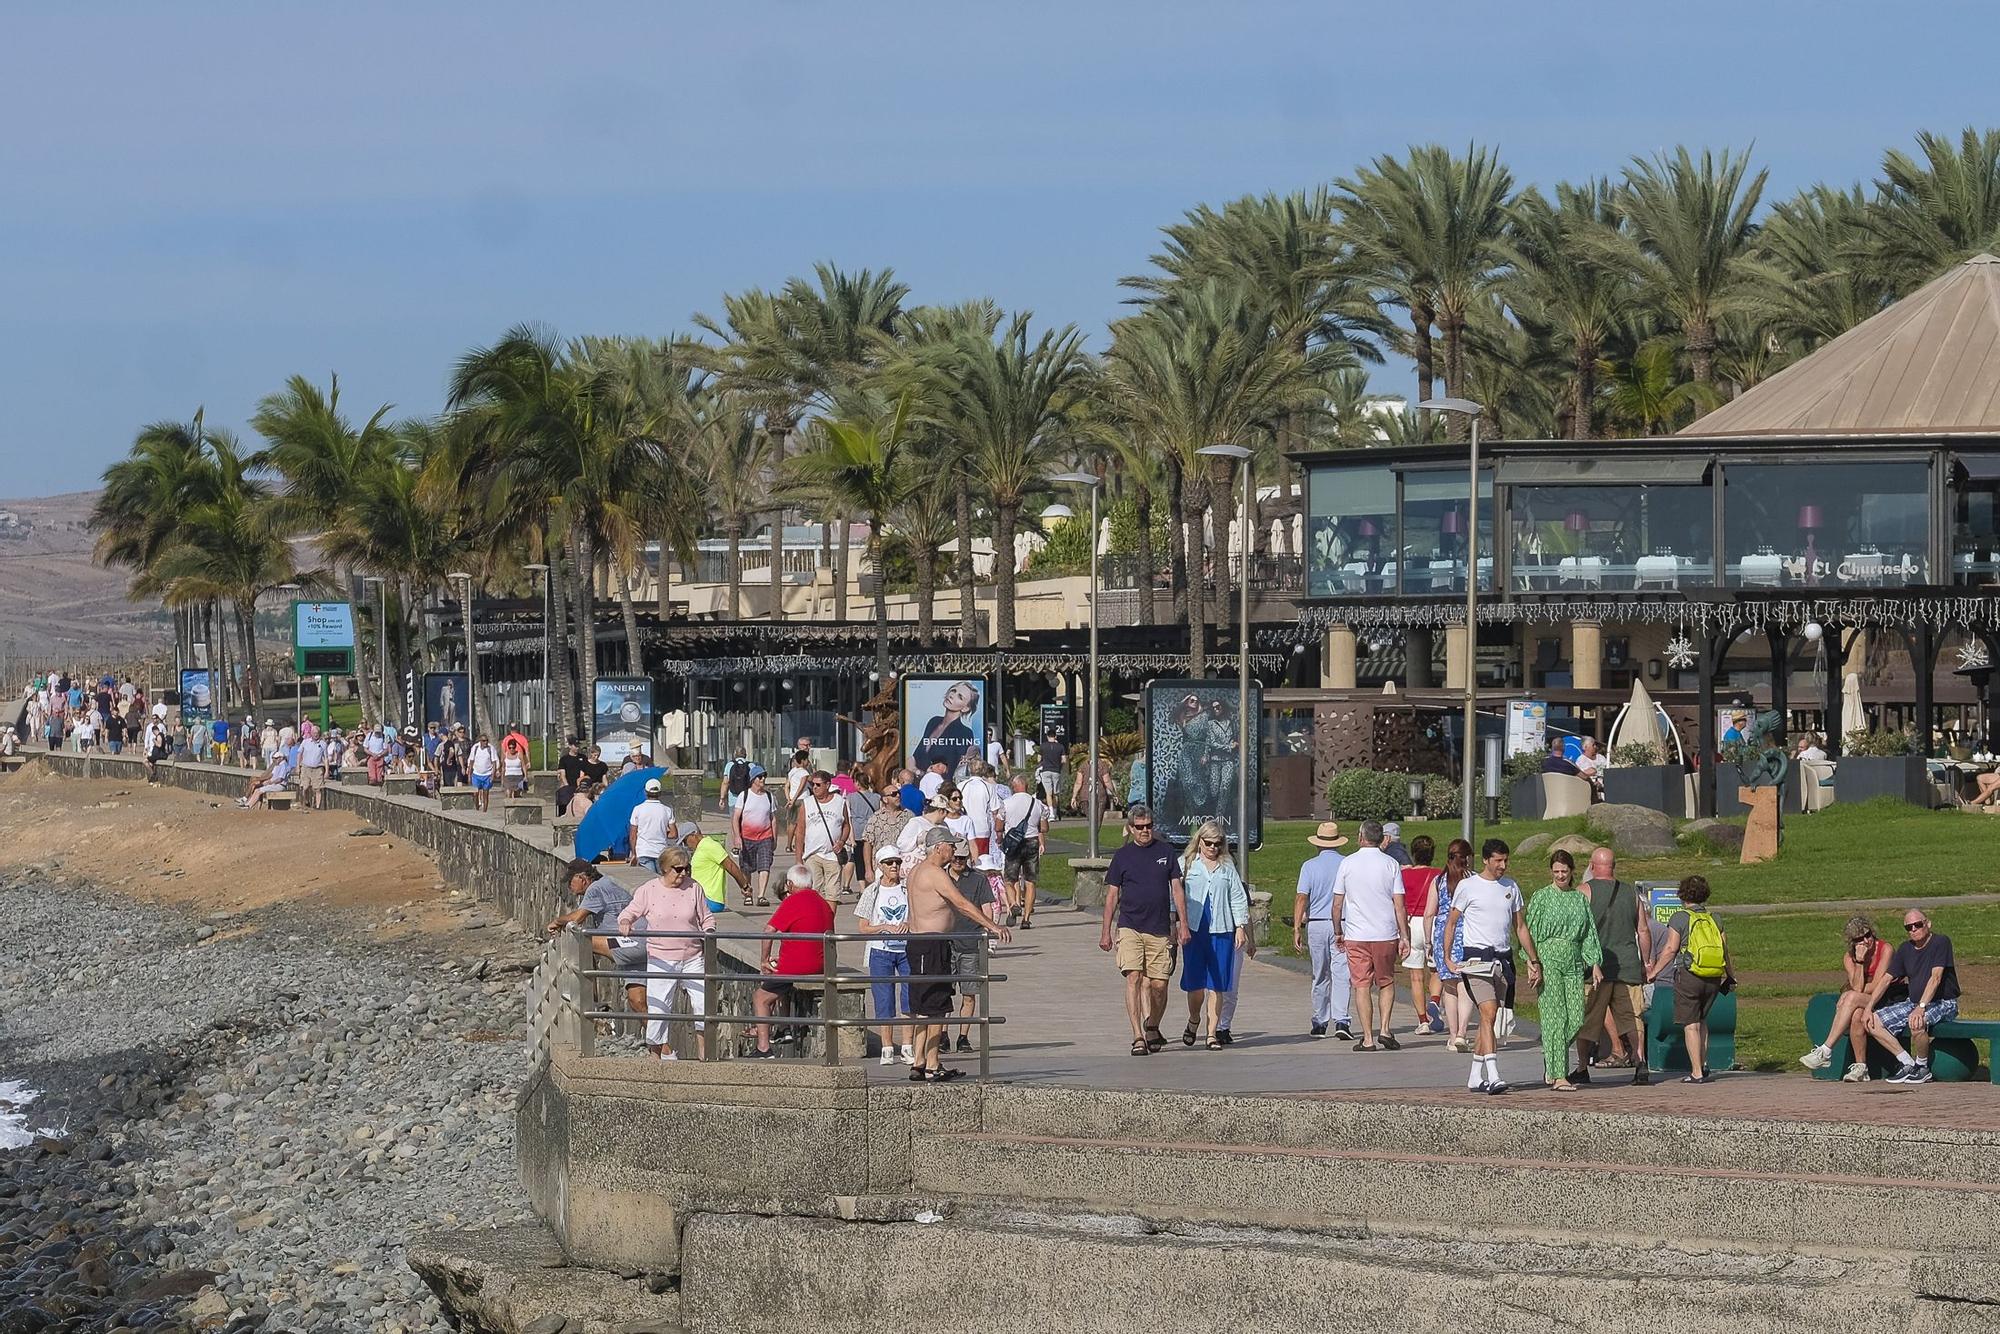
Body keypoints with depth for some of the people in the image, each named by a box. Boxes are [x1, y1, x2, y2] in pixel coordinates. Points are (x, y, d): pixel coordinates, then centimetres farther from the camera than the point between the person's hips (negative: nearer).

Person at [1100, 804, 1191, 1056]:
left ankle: (1152, 1029, 27)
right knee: (1134, 979, -14)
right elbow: (1112, 895, 7)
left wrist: (1183, 924, 3)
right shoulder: (1122, 856, 4)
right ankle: (1138, 1038, -15)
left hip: (1160, 930, 2)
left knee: (1159, 984, 2)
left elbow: (1177, 889, 9)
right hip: (1130, 928, -2)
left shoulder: (1165, 852, 8)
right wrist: (1106, 931, 5)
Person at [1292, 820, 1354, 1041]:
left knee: (1320, 977, 11)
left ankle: (1319, 1023, 17)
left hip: (1316, 925, 1)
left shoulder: (1310, 866, -1)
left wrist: (1297, 928, -6)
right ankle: (1342, 1020, -18)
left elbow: (1301, 898, -7)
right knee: (1341, 974, -5)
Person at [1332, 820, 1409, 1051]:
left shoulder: (1348, 863, 0)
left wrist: (1338, 932, 15)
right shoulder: (1391, 864, -1)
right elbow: (1399, 904, -4)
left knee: (1362, 986, 3)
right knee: (1386, 982, 16)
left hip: (1356, 936, 0)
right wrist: (1404, 937, 0)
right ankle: (1384, 1029, 2)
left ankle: (1368, 1039, 2)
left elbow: (1337, 904, 3)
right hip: (1385, 935, 0)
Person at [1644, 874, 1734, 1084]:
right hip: (1713, 978, 5)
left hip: (1688, 975, -5)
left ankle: (1697, 1072, -4)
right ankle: (1703, 1065, 19)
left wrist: (1654, 972, 1)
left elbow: (1670, 949, -9)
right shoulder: (1714, 919, 9)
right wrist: (1730, 976, 26)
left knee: (1691, 1024, -1)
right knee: (1702, 1020, 22)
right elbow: (1725, 950, 12)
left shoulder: (1680, 918, -5)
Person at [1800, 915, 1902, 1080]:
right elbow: (1857, 987, -10)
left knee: (1852, 998, -31)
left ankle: (1825, 1051, -34)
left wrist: (1849, 995, -8)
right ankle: (1860, 1068, -28)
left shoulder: (1884, 949, -8)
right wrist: (1859, 961, -19)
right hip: (1863, 1000, 4)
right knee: (1856, 1015, -33)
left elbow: (1877, 986, -12)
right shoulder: (1849, 957, 4)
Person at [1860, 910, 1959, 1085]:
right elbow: (1886, 979, 10)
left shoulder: (1940, 942, -12)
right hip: (1913, 1002, 8)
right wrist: (1869, 1007, -1)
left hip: (1942, 1003, -8)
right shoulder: (1905, 949, 9)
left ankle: (1923, 1068, -15)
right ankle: (1907, 1064, -2)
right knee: (1873, 1022, -7)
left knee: (1916, 1022, -39)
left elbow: (1935, 978, -22)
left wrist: (1921, 1008, -33)